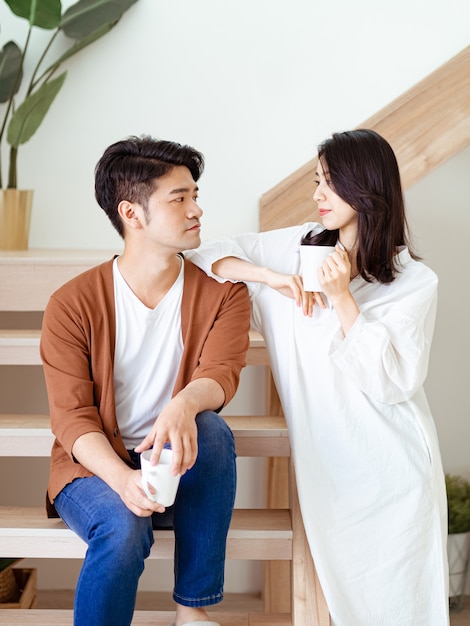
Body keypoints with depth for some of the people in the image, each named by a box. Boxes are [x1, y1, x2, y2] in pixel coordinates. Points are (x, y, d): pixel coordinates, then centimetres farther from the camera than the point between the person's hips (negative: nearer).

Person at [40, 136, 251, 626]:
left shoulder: (222, 295, -1)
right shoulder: (72, 304, -7)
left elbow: (220, 374, -18)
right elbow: (71, 416, -11)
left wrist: (184, 404, -44)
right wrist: (123, 480, -31)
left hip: (178, 469, 2)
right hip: (94, 468, -2)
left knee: (212, 428, -31)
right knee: (124, 528, -35)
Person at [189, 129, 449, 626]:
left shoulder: (415, 282, -6)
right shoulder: (299, 246, 5)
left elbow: (392, 382, -14)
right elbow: (209, 256, 6)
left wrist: (343, 298, -18)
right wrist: (271, 277, -10)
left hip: (390, 469, -3)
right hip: (323, 462, 3)